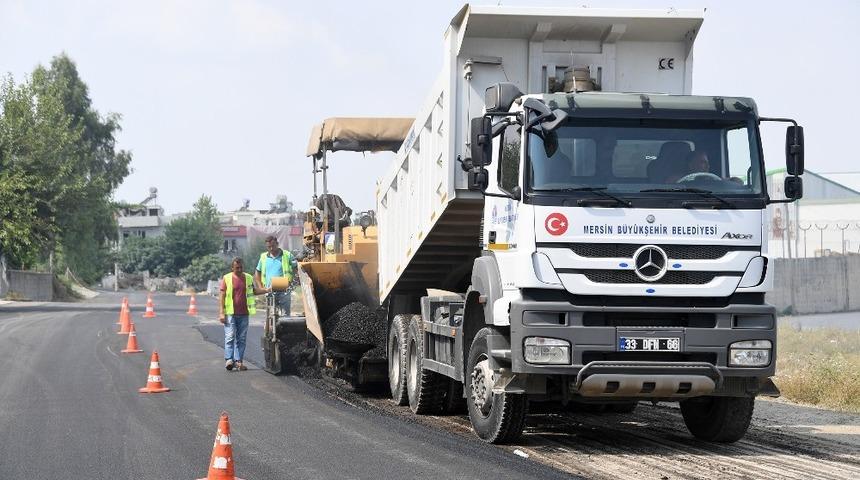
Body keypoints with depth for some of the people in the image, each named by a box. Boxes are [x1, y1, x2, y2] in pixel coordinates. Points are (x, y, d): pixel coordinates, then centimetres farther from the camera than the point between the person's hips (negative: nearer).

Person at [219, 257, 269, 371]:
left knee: (241, 339, 4)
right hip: (230, 313, -4)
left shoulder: (248, 278, 11)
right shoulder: (226, 278, 1)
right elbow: (222, 296, 0)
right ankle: (229, 359, -13)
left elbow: (255, 291, 23)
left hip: (244, 313, 4)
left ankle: (238, 361, 7)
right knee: (230, 337, -10)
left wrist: (268, 290, 8)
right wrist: (221, 313, -6)